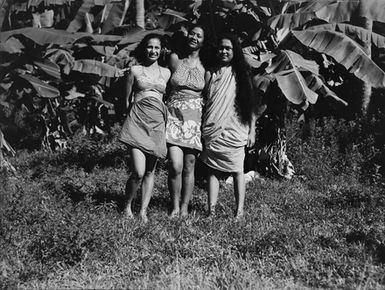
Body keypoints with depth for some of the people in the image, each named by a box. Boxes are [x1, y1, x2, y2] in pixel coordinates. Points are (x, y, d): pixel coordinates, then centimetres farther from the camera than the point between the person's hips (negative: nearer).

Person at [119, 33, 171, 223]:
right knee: (138, 172, -13)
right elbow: (127, 99, 11)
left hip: (157, 123, 3)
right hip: (137, 121, -3)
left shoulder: (166, 73, 14)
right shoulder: (135, 70, 7)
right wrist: (135, 114, 8)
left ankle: (143, 211, 15)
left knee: (150, 171, 6)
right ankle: (128, 205, 10)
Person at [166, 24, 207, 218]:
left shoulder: (205, 66, 6)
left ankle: (184, 208, 15)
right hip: (174, 114, -1)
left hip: (195, 117, 1)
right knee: (175, 165, -12)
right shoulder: (174, 59, 6)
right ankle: (175, 207, 4)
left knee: (189, 166, 2)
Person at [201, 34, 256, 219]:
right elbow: (203, 103, 10)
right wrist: (201, 130, 4)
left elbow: (251, 105, 5)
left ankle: (239, 211, 4)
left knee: (237, 170, 1)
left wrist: (252, 131, 0)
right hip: (212, 131, 2)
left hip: (234, 131, -1)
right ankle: (211, 210, 2)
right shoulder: (209, 74, 10)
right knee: (213, 170, 1)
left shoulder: (240, 75, 6)